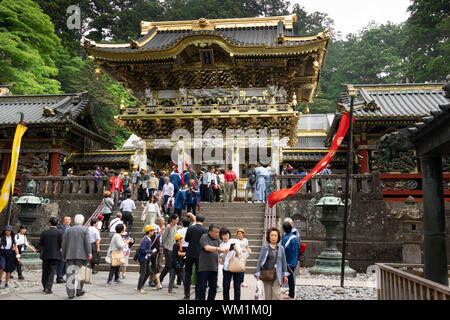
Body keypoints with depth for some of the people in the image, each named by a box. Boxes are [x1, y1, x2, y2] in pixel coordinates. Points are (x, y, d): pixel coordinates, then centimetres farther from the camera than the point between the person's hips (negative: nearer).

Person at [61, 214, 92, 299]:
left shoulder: (68, 230, 13)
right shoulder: (85, 229, 2)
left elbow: (64, 243, 12)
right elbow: (87, 242, -9)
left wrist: (64, 256, 17)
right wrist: (89, 253, -12)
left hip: (70, 255, 3)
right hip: (81, 255, -3)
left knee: (70, 274, 2)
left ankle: (70, 293, 0)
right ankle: (79, 291, 13)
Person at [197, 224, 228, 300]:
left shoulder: (217, 239, 13)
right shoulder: (204, 237, -6)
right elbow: (207, 248, -23)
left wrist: (218, 258, 8)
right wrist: (219, 249, -33)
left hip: (214, 268, 6)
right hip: (204, 267, -6)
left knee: (213, 287, 8)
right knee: (202, 287, -1)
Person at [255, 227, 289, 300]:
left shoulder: (281, 248, 3)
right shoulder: (264, 247, -1)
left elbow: (284, 261, 10)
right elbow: (259, 260, 2)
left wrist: (285, 275, 10)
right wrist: (258, 273, -2)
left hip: (277, 274, 1)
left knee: (276, 294, -7)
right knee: (268, 294, 5)